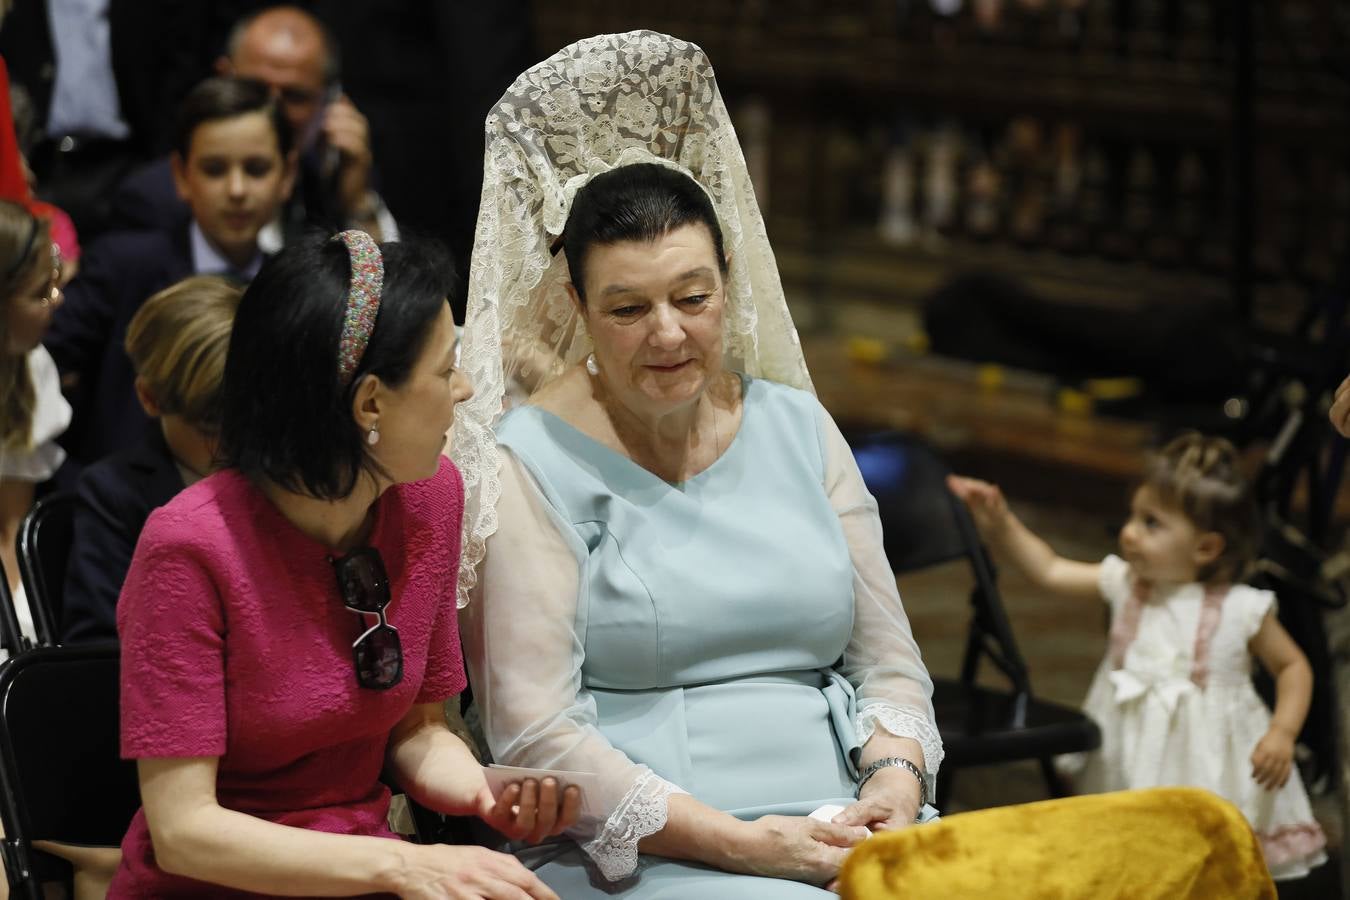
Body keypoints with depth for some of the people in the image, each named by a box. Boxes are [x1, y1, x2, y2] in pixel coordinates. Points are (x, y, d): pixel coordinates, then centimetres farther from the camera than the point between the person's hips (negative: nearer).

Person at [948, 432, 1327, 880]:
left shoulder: (1241, 609, -11)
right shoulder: (1124, 583, -1)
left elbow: (1293, 665, -1)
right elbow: (1050, 571, 5)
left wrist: (1283, 733, -13)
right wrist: (1000, 524, -5)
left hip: (1209, 758, -4)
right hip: (1131, 754, 4)